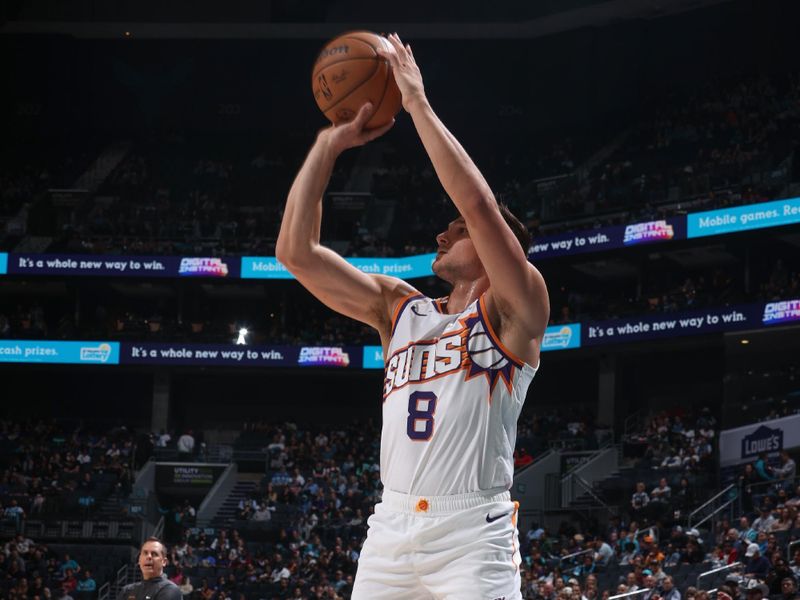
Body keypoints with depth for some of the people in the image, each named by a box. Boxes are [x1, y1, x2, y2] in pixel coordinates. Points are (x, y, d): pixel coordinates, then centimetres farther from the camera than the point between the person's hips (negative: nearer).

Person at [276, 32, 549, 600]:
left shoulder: (512, 313, 1)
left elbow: (478, 203, -15)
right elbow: (297, 251, 12)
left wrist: (419, 105, -10)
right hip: (392, 525, 6)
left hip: (474, 533, -6)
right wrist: (330, 143, 7)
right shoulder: (400, 307, 18)